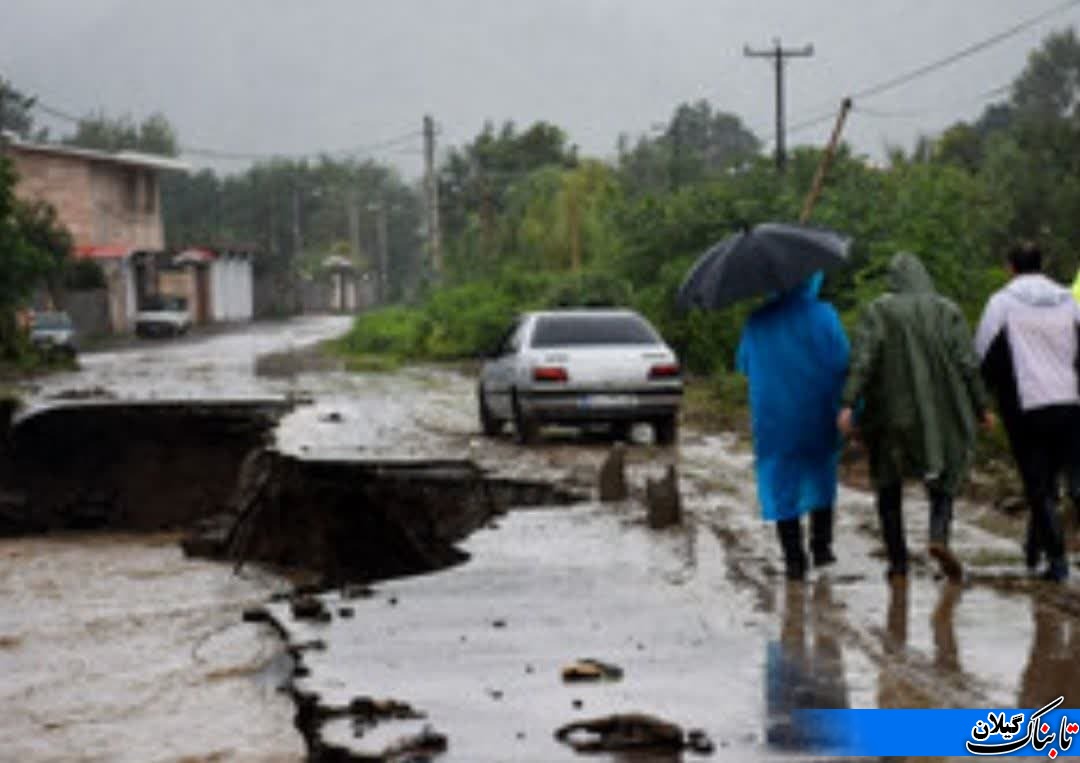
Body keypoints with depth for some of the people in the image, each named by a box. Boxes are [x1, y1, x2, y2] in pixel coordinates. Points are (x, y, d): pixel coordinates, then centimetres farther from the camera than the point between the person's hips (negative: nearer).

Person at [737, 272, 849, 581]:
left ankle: (794, 560, 4)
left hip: (774, 416, 1)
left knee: (782, 485, 6)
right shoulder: (823, 316, -11)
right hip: (817, 416, -1)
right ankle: (821, 546, 20)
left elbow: (744, 364, 10)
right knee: (820, 475, 20)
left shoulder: (758, 322, -3)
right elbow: (843, 366, -13)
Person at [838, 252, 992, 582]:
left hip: (891, 415, 0)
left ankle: (898, 562, 10)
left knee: (889, 487, 14)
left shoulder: (877, 311, -1)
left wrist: (849, 404, -17)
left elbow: (862, 360, -13)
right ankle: (939, 536, -16)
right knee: (942, 480, 12)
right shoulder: (947, 311, 3)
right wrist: (982, 407, 5)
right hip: (939, 415, 0)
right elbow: (967, 363, -2)